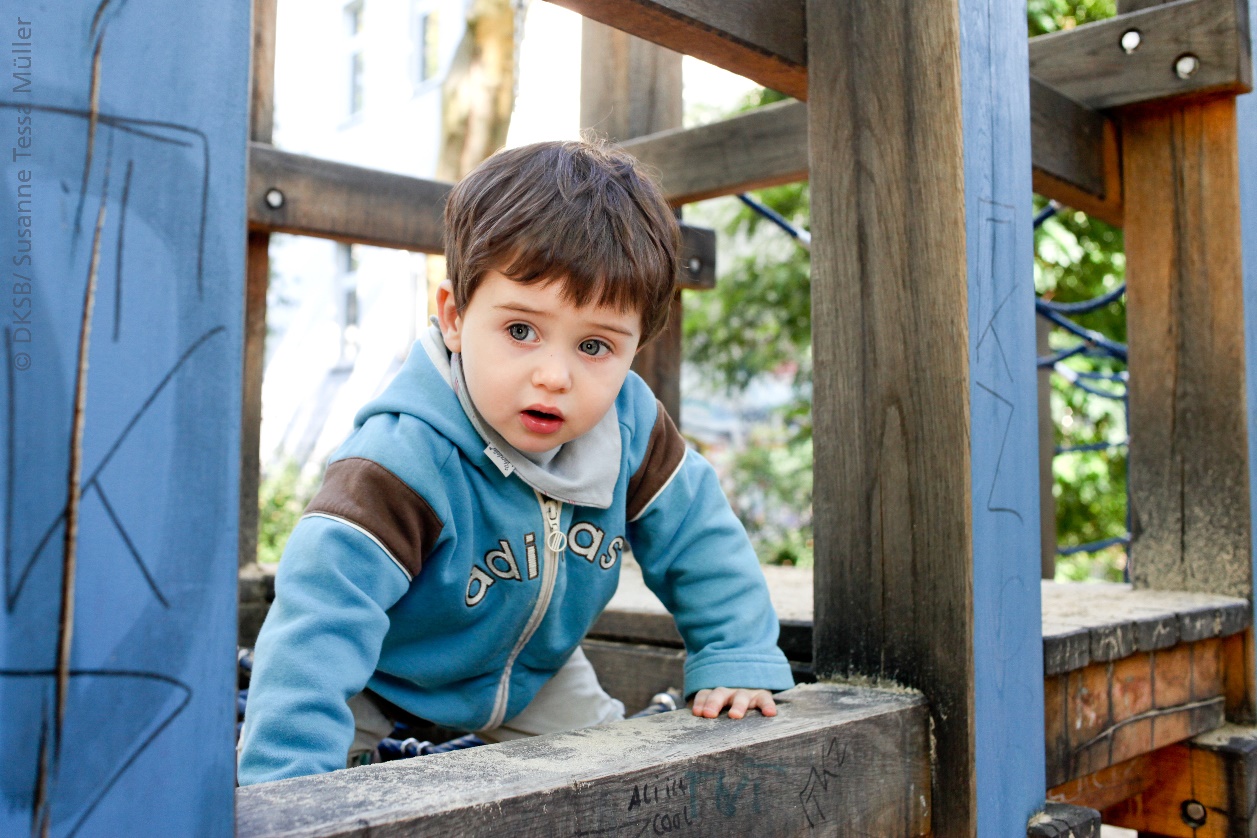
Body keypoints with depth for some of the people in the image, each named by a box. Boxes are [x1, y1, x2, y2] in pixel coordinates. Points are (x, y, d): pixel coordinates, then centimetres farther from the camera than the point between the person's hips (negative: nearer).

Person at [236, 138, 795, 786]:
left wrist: (737, 659, -10)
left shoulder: (632, 428, -24)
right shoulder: (404, 461, -42)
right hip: (380, 675, -4)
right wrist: (287, 786, -50)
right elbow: (322, 612, -46)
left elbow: (696, 537, -10)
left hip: (532, 665, 4)